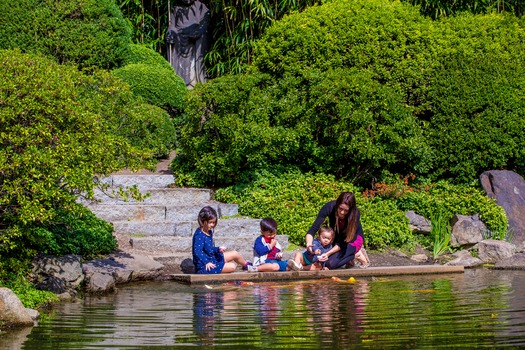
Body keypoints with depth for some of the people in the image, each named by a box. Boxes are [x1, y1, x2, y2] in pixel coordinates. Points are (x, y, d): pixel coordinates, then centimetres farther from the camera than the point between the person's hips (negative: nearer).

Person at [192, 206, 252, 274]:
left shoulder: (209, 232, 7)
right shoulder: (199, 235, -23)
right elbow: (197, 251, -34)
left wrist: (218, 249, -1)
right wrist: (207, 262, -39)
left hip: (212, 259, 10)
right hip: (204, 267, -10)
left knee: (235, 254, 16)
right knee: (232, 266, -14)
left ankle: (246, 265, 41)